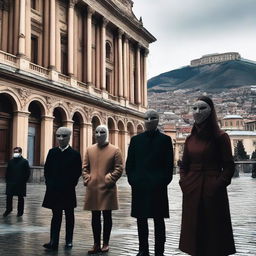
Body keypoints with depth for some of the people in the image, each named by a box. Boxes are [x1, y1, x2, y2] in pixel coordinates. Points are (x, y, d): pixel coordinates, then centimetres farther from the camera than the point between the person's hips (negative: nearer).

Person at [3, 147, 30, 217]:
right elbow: (7, 171, 13)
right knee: (9, 197, 5)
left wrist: (24, 181, -9)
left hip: (21, 183, -3)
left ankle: (20, 211, 15)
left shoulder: (24, 161, -3)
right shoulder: (11, 161, 9)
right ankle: (8, 209, 22)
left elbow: (28, 172, -4)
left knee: (20, 198, 6)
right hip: (11, 183, 3)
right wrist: (7, 180, 4)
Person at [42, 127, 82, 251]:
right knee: (56, 215, 3)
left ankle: (69, 241, 20)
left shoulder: (75, 154, -4)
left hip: (68, 191, -2)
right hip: (54, 190, 2)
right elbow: (47, 169, 7)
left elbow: (78, 172, -4)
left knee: (69, 215, 11)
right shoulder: (52, 152, 5)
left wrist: (71, 184, -9)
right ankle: (54, 242, 1)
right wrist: (49, 183, -2)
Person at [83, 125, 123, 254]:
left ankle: (106, 243, 19)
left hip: (107, 189, -3)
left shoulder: (115, 150, -2)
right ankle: (96, 244, 18)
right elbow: (85, 167, 12)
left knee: (107, 217, 7)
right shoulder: (89, 150, 9)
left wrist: (109, 180, -12)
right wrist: (87, 179, -1)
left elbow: (119, 169, -5)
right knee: (95, 217, 9)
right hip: (92, 188, 3)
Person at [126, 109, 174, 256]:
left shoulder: (165, 139, 2)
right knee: (141, 219, 9)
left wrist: (164, 181, -8)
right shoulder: (136, 139, 8)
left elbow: (169, 164, -1)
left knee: (159, 219, 4)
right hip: (139, 185, 3)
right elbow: (130, 163, 9)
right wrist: (132, 180, 0)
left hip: (158, 186, -2)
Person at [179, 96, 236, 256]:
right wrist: (184, 183, 1)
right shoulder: (190, 138, 10)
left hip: (212, 192, -5)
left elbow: (229, 167, -7)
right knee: (194, 230, 10)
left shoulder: (220, 136, -6)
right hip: (192, 192, 5)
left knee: (213, 229, 3)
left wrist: (218, 185, -16)